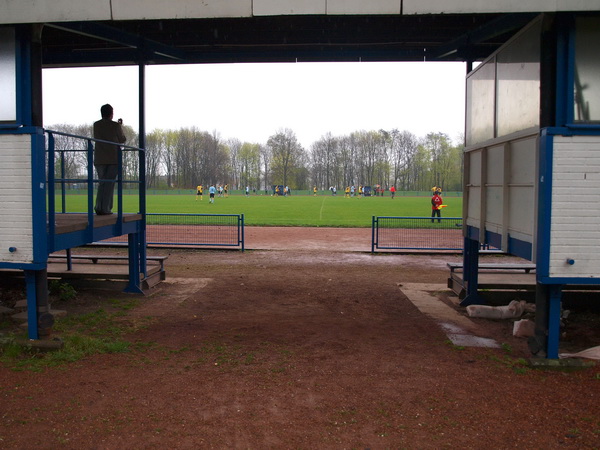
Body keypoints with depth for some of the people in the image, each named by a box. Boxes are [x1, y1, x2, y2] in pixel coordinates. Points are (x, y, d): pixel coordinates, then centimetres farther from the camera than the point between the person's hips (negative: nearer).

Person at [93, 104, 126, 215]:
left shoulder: (96, 125, 4)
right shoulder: (115, 125, -7)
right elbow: (122, 140, 3)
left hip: (99, 159, 4)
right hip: (113, 159, -4)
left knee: (101, 183, 14)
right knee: (109, 184, 0)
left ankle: (99, 207, 5)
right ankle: (105, 208, -3)